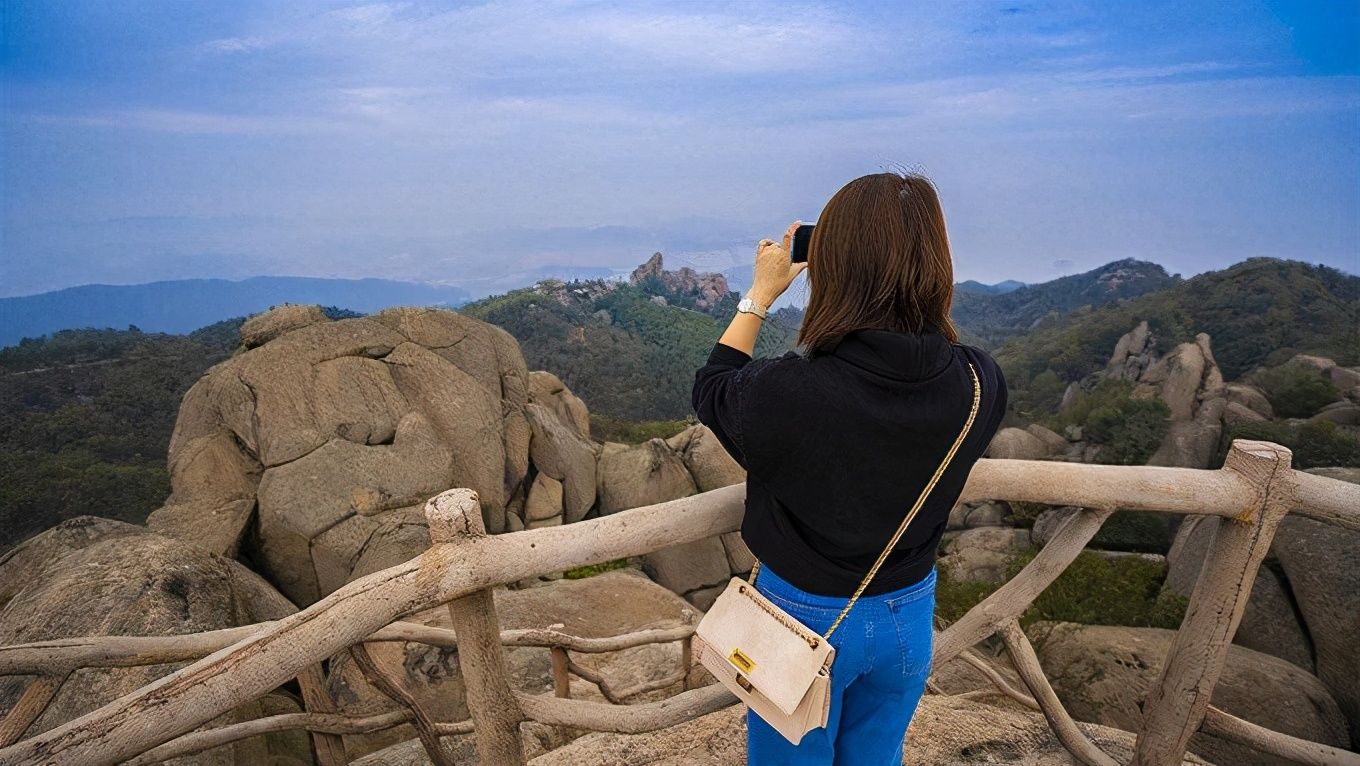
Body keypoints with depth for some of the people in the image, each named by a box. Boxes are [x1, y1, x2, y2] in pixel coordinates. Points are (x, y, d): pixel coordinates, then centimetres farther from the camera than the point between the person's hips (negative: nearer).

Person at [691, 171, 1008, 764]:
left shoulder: (786, 393, -32)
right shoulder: (980, 385, -20)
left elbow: (711, 392, -8)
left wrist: (760, 295, 1)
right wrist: (898, 278, 1)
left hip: (805, 616, -3)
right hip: (909, 614, 4)